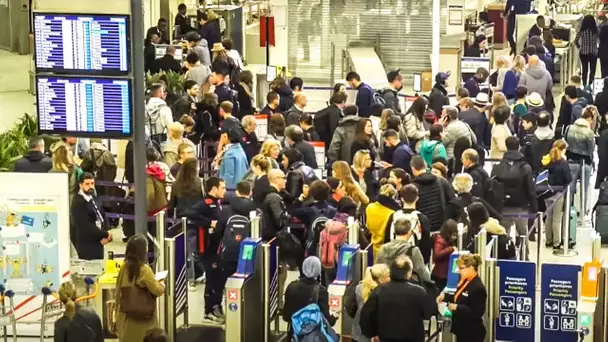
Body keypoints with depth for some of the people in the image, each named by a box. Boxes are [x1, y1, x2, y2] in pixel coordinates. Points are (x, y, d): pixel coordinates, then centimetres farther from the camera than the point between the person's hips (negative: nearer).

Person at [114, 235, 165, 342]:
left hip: (126, 317, 6)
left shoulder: (124, 267, 0)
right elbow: (157, 291, -16)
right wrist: (162, 284, 5)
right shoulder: (144, 270, -19)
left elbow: (118, 292, 8)